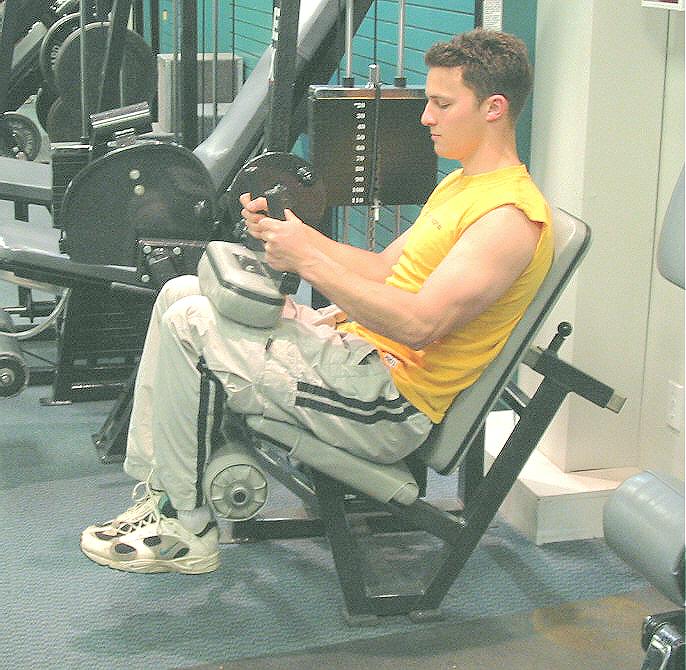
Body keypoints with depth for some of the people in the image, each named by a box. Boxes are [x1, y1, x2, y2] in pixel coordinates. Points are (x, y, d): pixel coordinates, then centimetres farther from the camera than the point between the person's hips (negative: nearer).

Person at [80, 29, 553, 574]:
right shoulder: (460, 184, 16)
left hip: (390, 402, -11)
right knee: (181, 294, 8)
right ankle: (155, 489, 9)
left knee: (190, 326, -18)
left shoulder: (511, 214, -18)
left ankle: (188, 532, -4)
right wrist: (298, 235, 3)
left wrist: (310, 261, -22)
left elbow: (420, 323, -27)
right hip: (355, 345, 11)